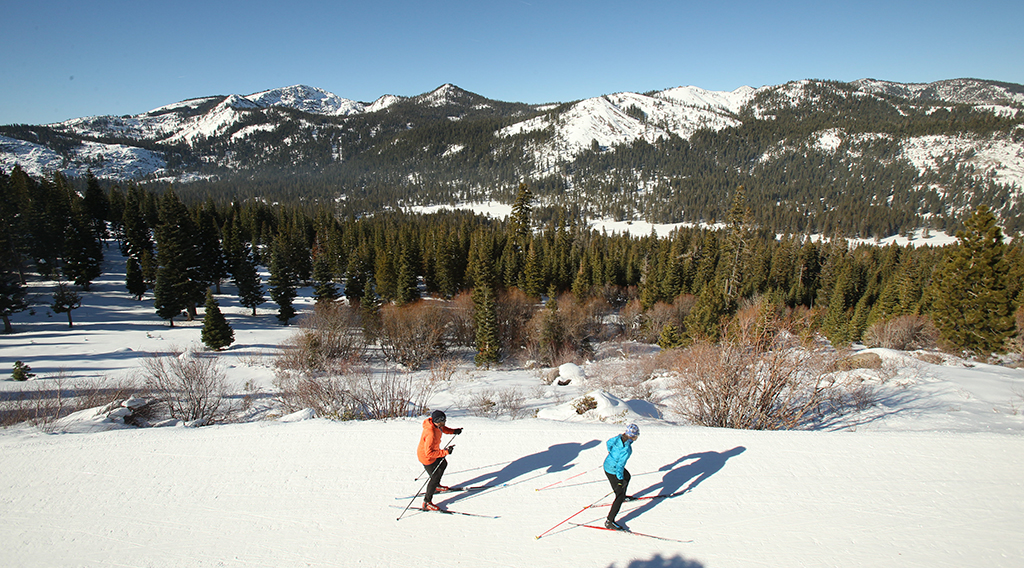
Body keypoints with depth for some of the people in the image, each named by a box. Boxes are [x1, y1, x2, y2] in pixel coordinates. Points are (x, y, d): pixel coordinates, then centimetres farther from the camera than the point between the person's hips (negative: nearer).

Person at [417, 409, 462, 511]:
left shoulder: (436, 425, -15)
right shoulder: (431, 434, -41)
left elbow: (442, 429, 11)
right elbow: (429, 453, -38)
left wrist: (453, 431, -2)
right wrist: (445, 452, -37)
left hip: (433, 452, 10)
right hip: (427, 458, -10)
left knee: (443, 464, 30)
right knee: (435, 478, 0)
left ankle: (436, 486, 53)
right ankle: (426, 503, 15)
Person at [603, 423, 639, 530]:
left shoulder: (620, 437, -11)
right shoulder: (627, 449, -33)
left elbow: (608, 443, 8)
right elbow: (620, 466, -29)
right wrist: (620, 480, -16)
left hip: (608, 463, 9)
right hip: (612, 471, -9)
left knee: (627, 476, 34)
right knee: (620, 496, -1)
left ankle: (623, 496, 60)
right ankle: (609, 522, 5)